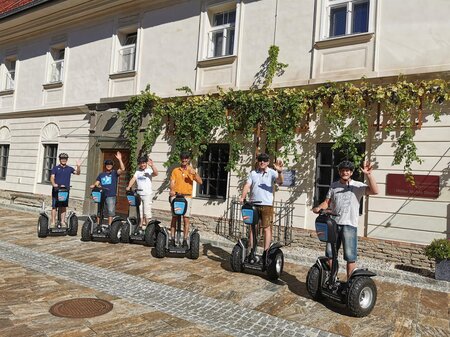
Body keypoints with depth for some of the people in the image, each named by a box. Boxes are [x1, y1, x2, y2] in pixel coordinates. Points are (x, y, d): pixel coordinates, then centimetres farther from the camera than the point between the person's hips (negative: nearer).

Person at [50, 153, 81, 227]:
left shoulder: (69, 169, 11)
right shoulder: (55, 168, 5)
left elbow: (77, 173, -1)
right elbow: (52, 177, -3)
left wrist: (78, 166, -20)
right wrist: (53, 184, -23)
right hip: (56, 190, -2)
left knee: (64, 207, 7)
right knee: (54, 206, -1)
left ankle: (63, 221, 13)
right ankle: (53, 222, 4)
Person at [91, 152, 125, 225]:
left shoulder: (114, 173, 3)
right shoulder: (101, 174, 15)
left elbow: (122, 169, -14)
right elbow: (97, 183, 13)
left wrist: (119, 159, -19)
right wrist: (94, 185, -10)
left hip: (111, 196, -3)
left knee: (111, 211, -6)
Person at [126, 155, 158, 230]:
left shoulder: (149, 171, -4)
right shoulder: (138, 171, 13)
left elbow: (156, 173, -24)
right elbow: (133, 179, 3)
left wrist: (152, 165, -39)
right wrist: (129, 187, -13)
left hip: (147, 194, -6)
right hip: (138, 194, 6)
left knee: (147, 211, -7)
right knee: (140, 211, 13)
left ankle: (147, 226, -1)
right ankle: (141, 225, 23)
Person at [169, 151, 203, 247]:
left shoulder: (191, 171, 10)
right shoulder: (175, 170, 12)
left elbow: (200, 182, 0)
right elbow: (172, 181, 3)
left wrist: (194, 173, -15)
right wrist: (172, 190, -16)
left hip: (187, 196, -1)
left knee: (186, 218, -5)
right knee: (174, 217, 0)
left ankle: (185, 239, 1)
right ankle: (172, 238, 5)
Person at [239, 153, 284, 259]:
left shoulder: (272, 172, 0)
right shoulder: (253, 173, 9)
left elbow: (280, 182, -16)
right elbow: (247, 186, 2)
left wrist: (279, 172, -36)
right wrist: (242, 197, -14)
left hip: (267, 205, -3)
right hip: (254, 204, 3)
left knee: (267, 228, -1)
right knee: (252, 228, 9)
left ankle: (266, 252, 5)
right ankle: (251, 250, 18)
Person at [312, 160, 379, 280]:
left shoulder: (358, 186, -1)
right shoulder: (334, 186, 12)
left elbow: (374, 191, -16)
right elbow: (327, 202, 10)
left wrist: (368, 175, -24)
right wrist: (319, 207, -10)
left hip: (349, 225, -4)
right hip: (334, 224, 4)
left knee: (350, 256, -2)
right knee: (330, 253, 11)